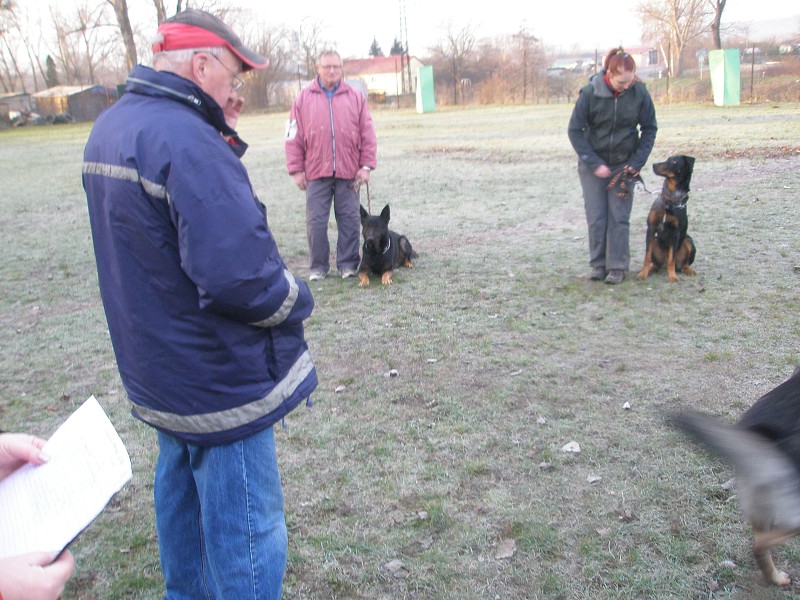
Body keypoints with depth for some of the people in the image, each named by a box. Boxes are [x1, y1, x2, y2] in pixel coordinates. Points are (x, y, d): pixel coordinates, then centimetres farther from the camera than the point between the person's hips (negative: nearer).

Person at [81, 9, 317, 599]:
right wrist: (299, 298, -12)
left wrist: (222, 136, 0)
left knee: (181, 490, 27)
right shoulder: (185, 140, -26)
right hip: (220, 380, -10)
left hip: (155, 369, 10)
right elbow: (242, 277, -31)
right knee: (247, 532, 4)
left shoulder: (110, 128, 6)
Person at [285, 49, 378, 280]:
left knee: (350, 220, 3)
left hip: (349, 172, 0)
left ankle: (347, 263, 14)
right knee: (316, 221, 2)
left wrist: (366, 166, -1)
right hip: (316, 173, 0)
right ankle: (318, 266, 13)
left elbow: (368, 134, 6)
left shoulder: (356, 97, 8)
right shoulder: (304, 98, 6)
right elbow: (294, 137, 5)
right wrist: (296, 170, 0)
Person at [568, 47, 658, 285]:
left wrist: (636, 163, -8)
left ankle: (618, 267, 8)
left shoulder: (639, 92, -11)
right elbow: (575, 130, -9)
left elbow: (649, 129, 0)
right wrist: (594, 164, -14)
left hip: (624, 163, 1)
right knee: (596, 217, 1)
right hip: (592, 163, 0)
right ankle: (598, 264, 15)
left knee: (619, 216, -1)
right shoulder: (591, 92, -16)